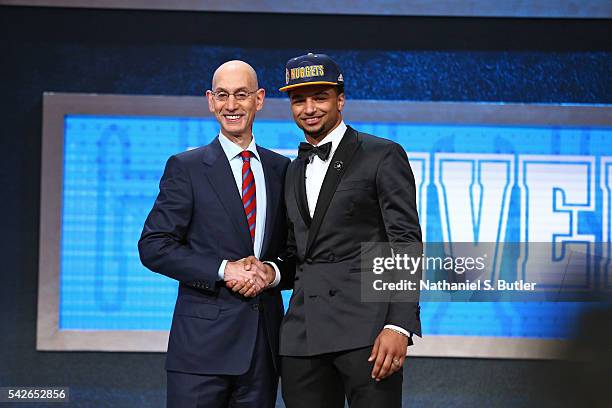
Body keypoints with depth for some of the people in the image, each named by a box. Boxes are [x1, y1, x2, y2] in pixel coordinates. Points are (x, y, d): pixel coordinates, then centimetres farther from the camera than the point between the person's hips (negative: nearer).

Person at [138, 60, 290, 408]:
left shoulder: (281, 169, 12)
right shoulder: (186, 167, 1)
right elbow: (154, 247, -5)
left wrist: (273, 272, -7)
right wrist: (223, 270, -14)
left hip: (265, 340, 4)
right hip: (203, 340, -4)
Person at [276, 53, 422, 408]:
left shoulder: (383, 156, 1)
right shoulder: (295, 171, 21)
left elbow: (406, 244, -5)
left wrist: (399, 326, -16)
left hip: (366, 327, -6)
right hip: (302, 337, 6)